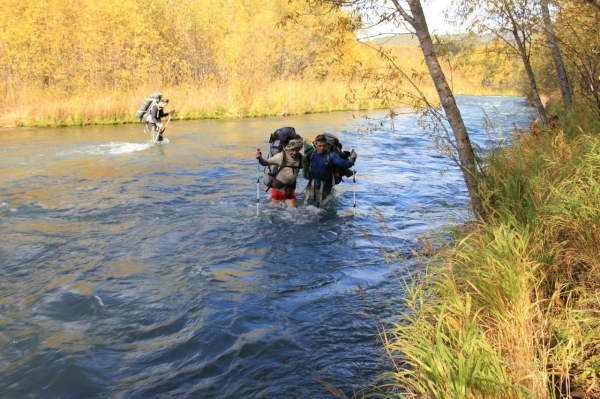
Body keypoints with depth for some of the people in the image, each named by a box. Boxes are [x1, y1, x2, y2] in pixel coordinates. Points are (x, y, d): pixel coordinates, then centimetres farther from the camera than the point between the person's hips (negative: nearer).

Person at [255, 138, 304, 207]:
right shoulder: (281, 156, -16)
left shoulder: (301, 158, -5)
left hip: (290, 188, 3)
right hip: (278, 186, -3)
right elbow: (266, 163, -15)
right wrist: (260, 158, -32)